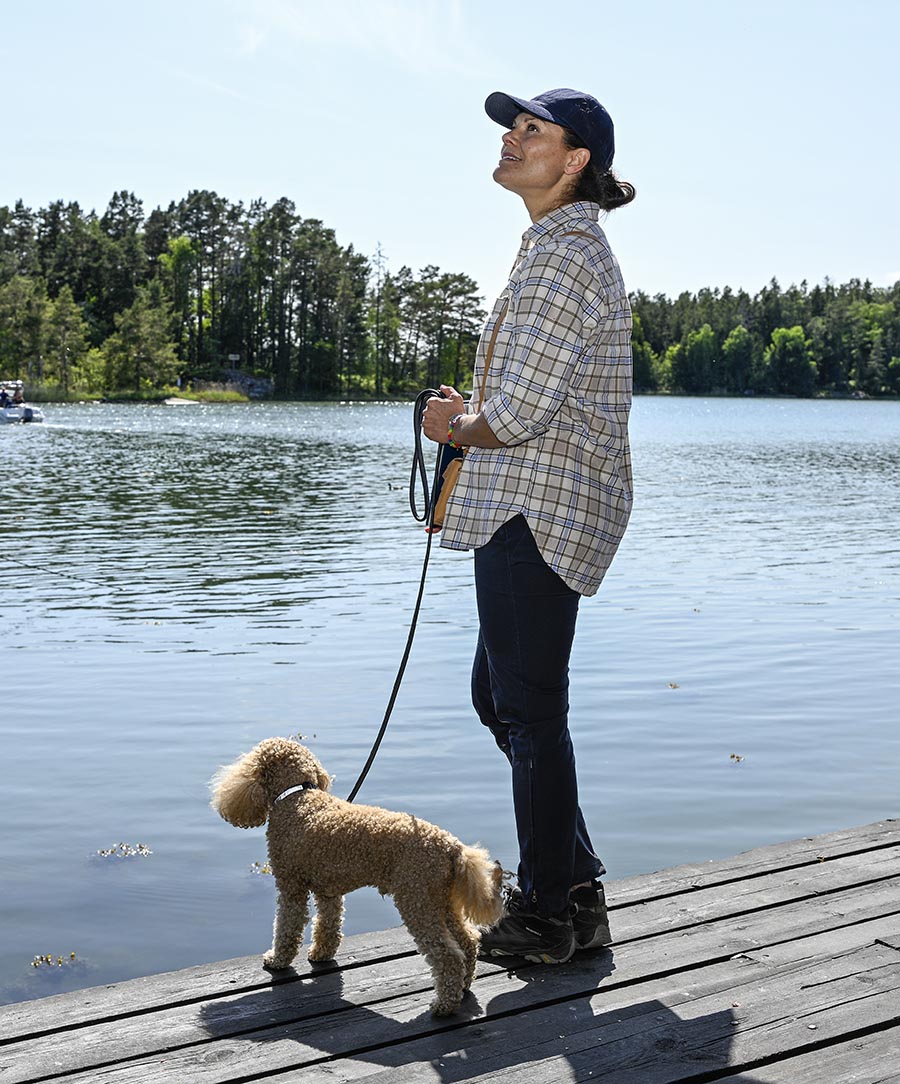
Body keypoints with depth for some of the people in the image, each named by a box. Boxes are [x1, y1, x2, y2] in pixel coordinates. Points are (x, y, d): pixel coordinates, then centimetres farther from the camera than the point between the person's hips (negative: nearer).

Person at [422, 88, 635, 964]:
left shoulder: (561, 255, -16)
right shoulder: (568, 245, 19)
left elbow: (519, 412, -22)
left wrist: (455, 427, -3)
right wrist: (472, 417, 10)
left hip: (536, 513, -11)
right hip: (542, 509, 11)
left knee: (530, 711, -1)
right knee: (498, 694, 18)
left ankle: (546, 916, 13)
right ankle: (578, 889, 27)